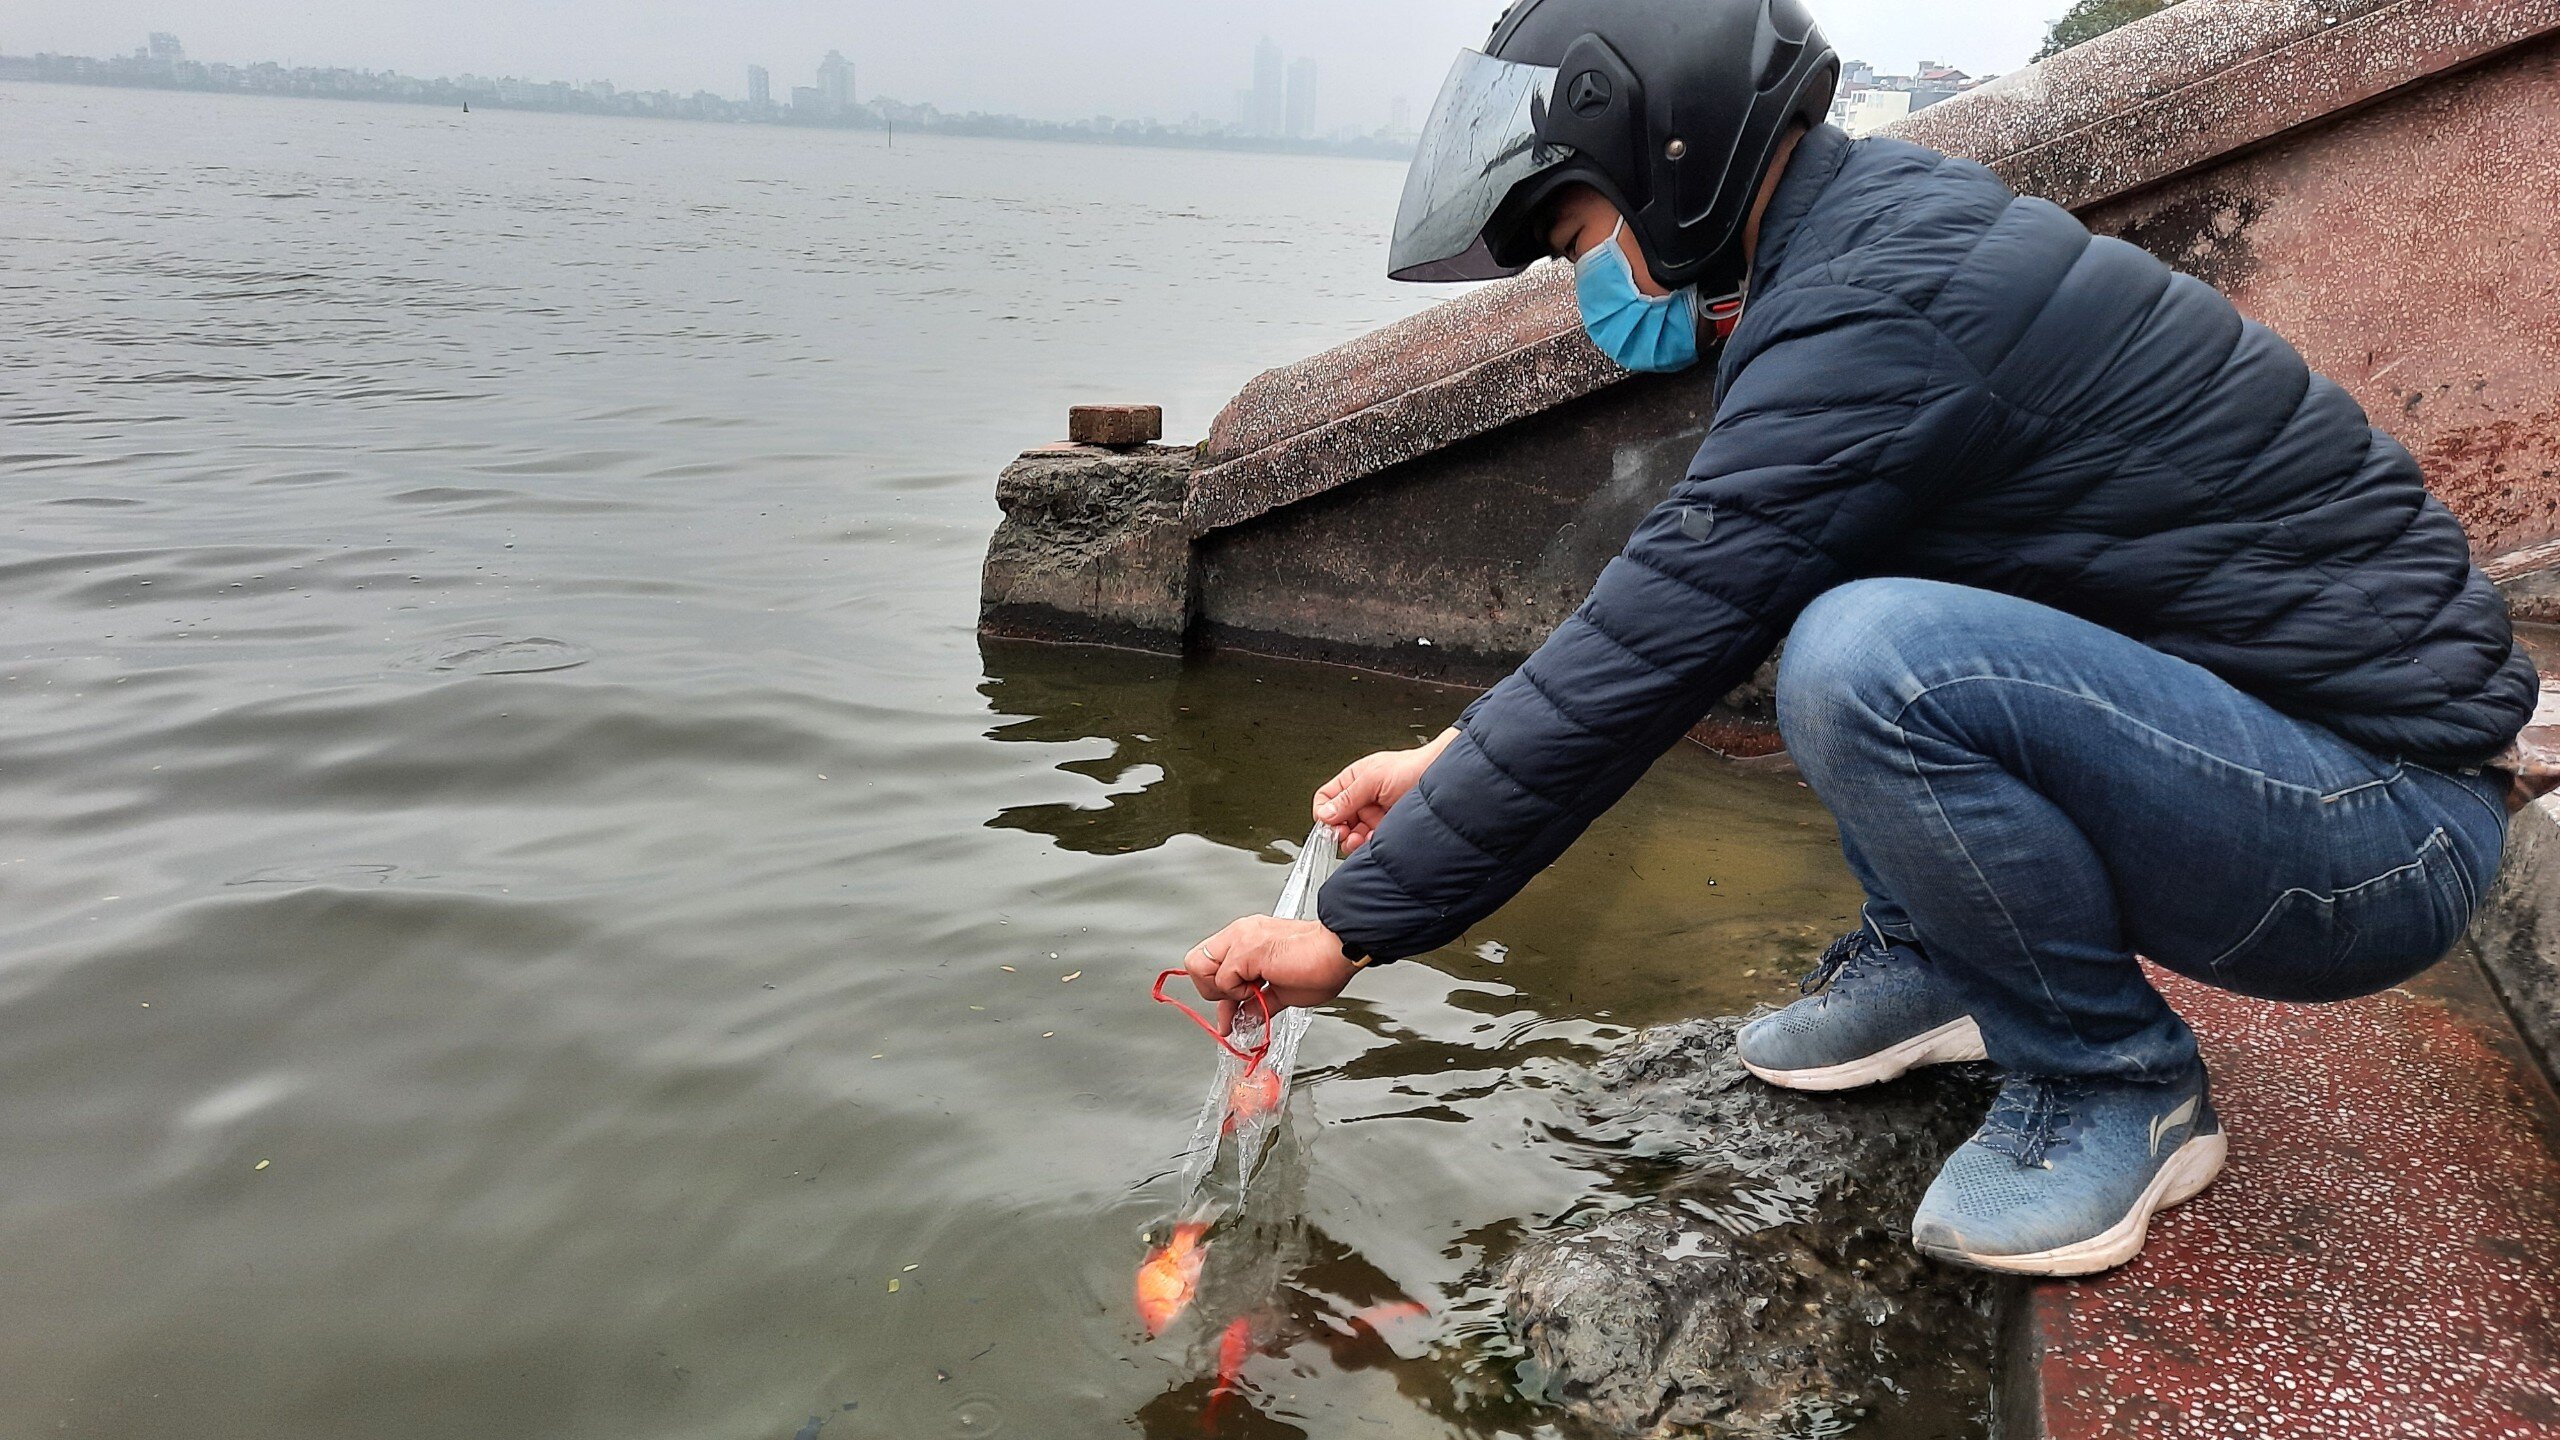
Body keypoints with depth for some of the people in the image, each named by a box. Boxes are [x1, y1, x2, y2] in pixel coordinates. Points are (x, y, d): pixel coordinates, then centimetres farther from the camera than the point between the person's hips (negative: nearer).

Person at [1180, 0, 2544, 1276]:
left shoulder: (1876, 316, -24)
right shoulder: (1878, 221, 6)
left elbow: (1639, 665, -24)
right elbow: (1656, 598, 13)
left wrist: (1352, 924, -15)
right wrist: (1459, 751, 9)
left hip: (2377, 820, -9)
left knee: (1863, 661, -33)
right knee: (1795, 559, 9)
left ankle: (2121, 1081, -6)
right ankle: (1928, 957, 11)